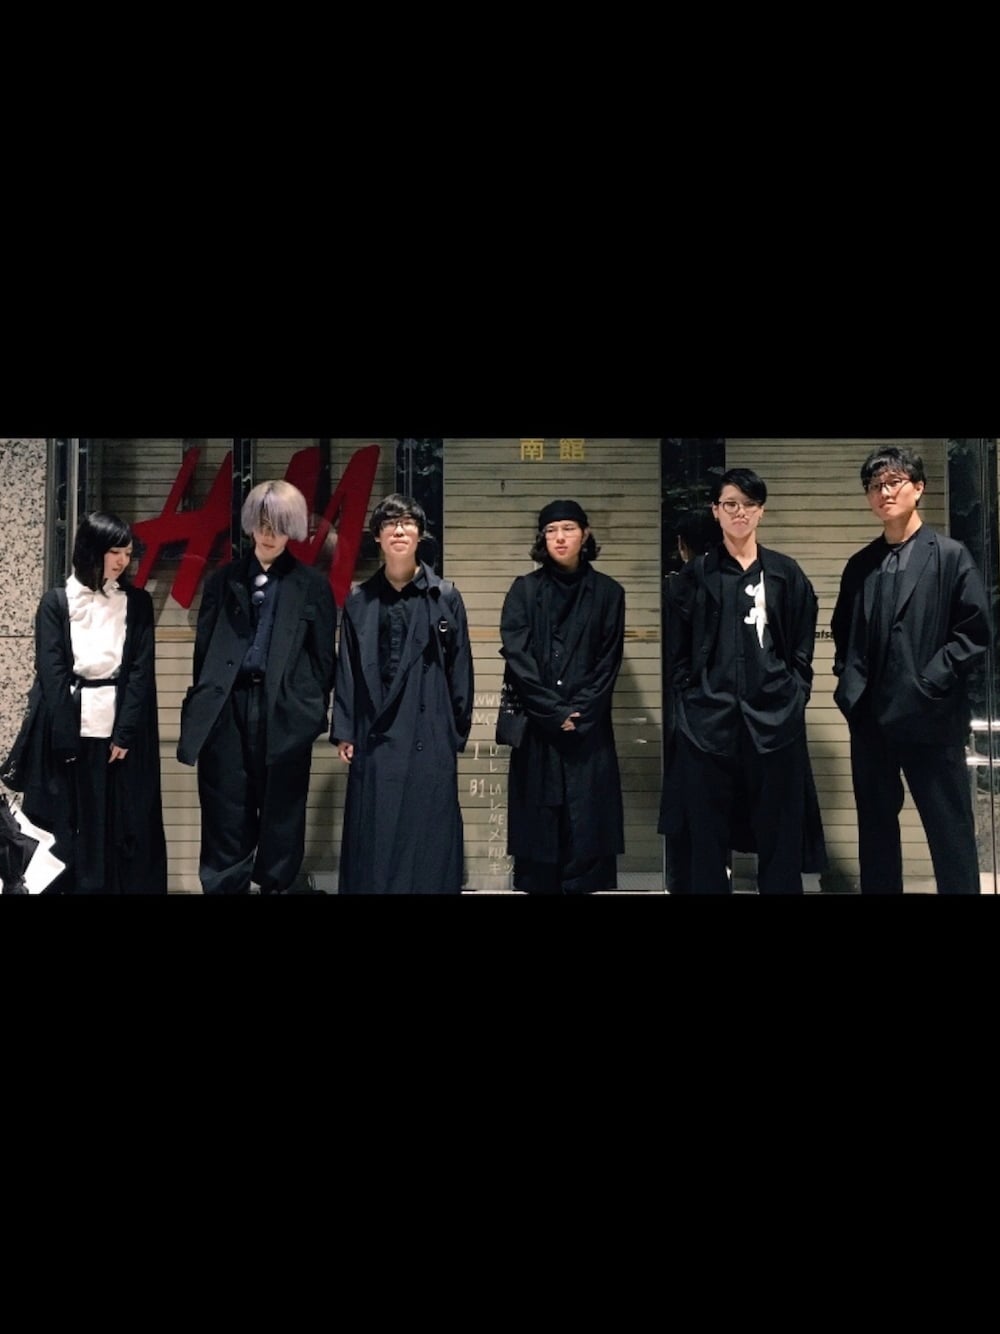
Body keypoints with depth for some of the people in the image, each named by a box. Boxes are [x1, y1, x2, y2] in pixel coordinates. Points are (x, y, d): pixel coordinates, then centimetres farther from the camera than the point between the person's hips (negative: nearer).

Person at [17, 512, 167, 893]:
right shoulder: (56, 602, 2)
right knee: (69, 825, 4)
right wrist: (66, 739, -11)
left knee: (125, 824, 4)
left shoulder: (137, 602, 7)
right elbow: (50, 673, -4)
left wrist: (126, 733, -9)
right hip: (69, 728, -1)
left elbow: (142, 671, 1)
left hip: (122, 726, 1)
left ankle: (128, 887, 14)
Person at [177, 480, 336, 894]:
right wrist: (200, 706, 6)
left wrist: (316, 710, 1)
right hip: (228, 708, 2)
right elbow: (204, 648, 10)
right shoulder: (223, 580, 10)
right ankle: (225, 887, 16)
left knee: (281, 810, 8)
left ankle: (277, 885, 21)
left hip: (285, 710, -1)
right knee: (227, 812, 5)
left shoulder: (312, 585, 5)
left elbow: (323, 656, 5)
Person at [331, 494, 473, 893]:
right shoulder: (358, 602, 7)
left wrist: (458, 732, 2)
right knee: (373, 841, 7)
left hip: (430, 737, -1)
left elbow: (460, 669, 3)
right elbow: (347, 672, 8)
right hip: (375, 738, 2)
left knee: (429, 837, 4)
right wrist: (343, 732, 4)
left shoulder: (446, 597, 2)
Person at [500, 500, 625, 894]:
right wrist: (554, 712, -11)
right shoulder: (524, 590, 5)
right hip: (535, 729, 0)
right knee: (538, 829, 2)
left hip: (589, 731, 0)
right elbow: (517, 657, -4)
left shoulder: (608, 592, 6)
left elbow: (608, 664, 1)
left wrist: (577, 714, -9)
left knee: (586, 828, -1)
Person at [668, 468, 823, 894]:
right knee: (709, 838, 4)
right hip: (708, 722, 0)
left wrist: (793, 700, 0)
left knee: (779, 836, 4)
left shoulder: (786, 574, 9)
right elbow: (679, 654, 8)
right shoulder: (694, 576, 8)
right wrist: (692, 702, -1)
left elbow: (802, 650, 9)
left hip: (775, 720, 0)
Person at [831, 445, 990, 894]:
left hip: (930, 717, -4)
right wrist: (848, 682, 5)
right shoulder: (859, 565, 11)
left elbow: (975, 633, -6)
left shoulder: (950, 555, -1)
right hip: (871, 717, 4)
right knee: (875, 827, 12)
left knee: (950, 830, 3)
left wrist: (929, 685, -13)